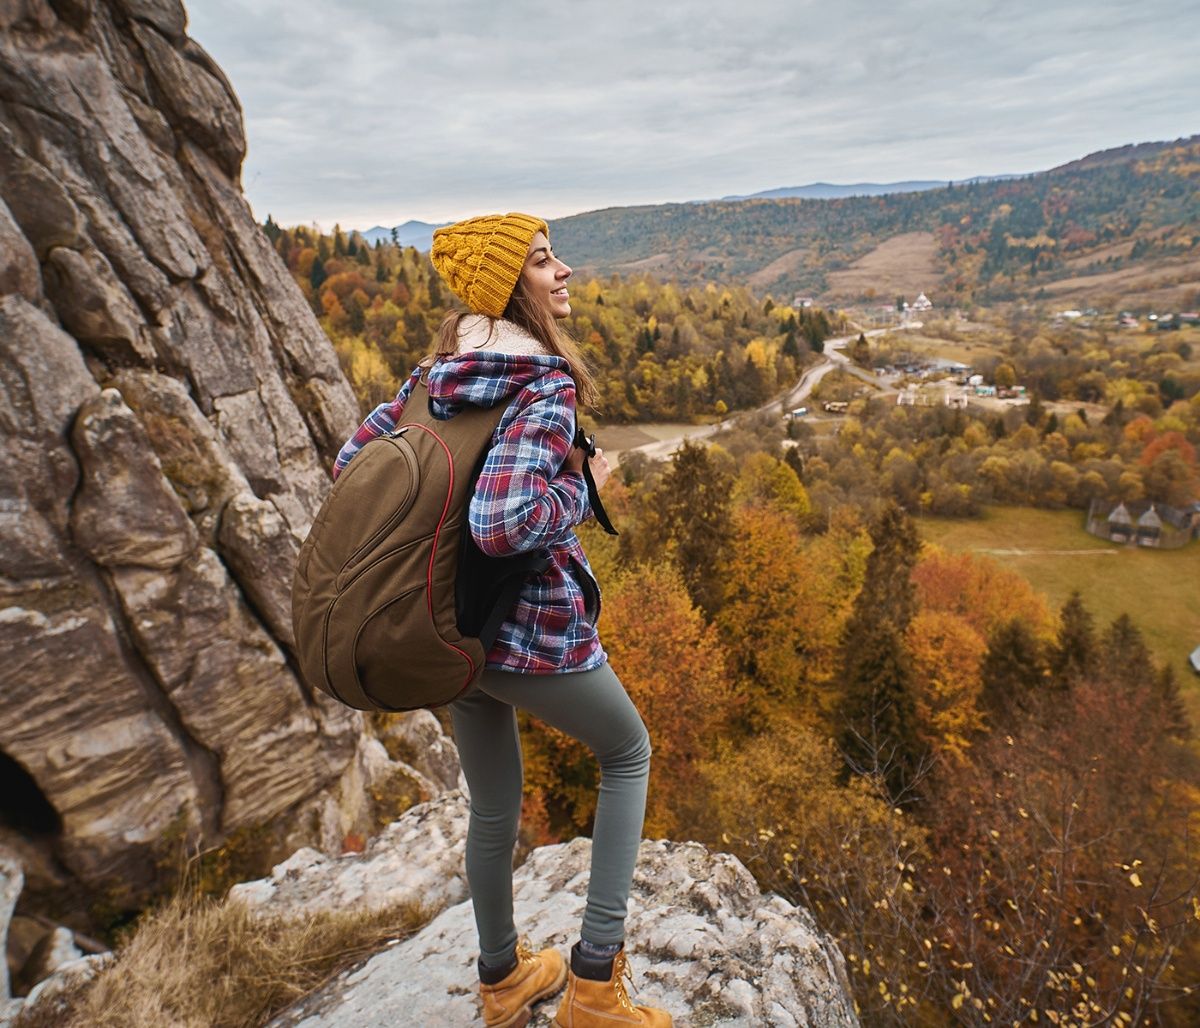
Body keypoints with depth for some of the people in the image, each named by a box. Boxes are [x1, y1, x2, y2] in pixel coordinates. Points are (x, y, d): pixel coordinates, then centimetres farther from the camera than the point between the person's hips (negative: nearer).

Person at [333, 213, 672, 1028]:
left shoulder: (435, 374, 3)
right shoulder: (547, 387, -20)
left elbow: (350, 462, 8)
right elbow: (503, 523, -33)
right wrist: (582, 488, -16)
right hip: (536, 636, -7)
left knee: (493, 811, 24)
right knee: (628, 752, 22)